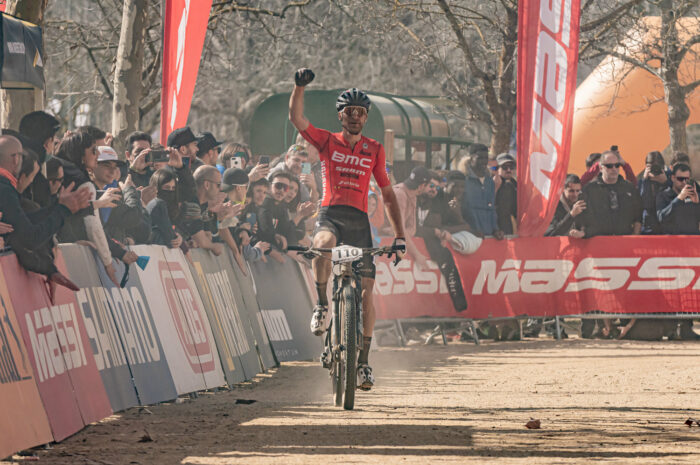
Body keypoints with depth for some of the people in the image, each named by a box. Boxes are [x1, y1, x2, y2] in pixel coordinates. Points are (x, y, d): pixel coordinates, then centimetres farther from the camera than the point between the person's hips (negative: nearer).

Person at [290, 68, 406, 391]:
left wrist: (399, 235, 9)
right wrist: (300, 87, -21)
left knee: (366, 289, -6)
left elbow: (387, 194, 15)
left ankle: (363, 360, 3)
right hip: (330, 213, -2)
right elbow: (296, 118, -6)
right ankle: (322, 304, -21)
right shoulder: (327, 142, 9)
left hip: (359, 219, 2)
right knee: (323, 244, -40)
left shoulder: (374, 150, 13)